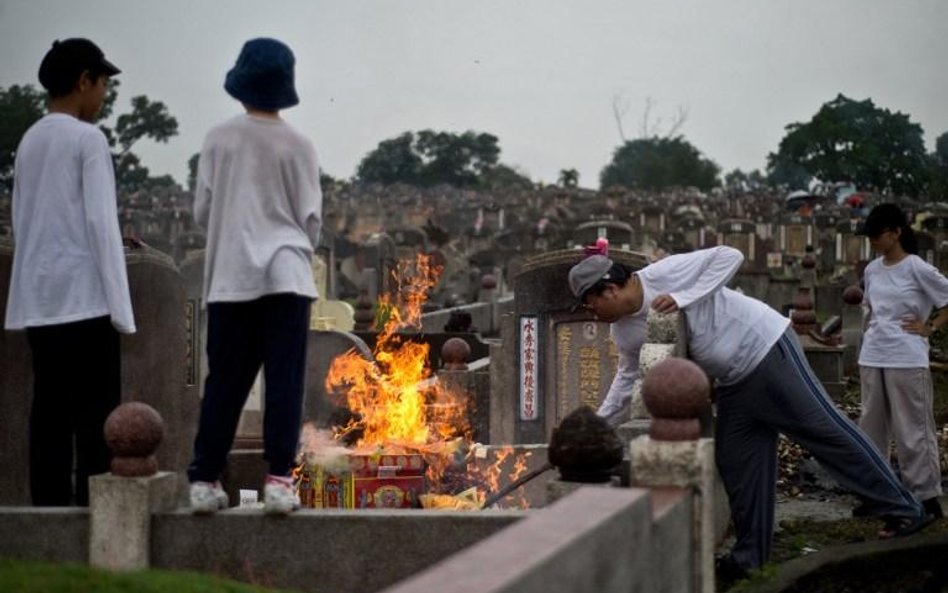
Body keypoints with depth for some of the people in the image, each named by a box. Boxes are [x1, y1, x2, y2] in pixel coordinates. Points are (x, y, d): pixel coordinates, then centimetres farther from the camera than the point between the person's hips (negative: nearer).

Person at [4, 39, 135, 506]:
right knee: (95, 414, -6)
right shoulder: (87, 138, -5)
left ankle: (49, 509, 2)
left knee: (49, 414, 5)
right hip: (84, 297, -7)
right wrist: (120, 304, -10)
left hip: (38, 300, 7)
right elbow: (101, 221, -11)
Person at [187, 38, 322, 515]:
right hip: (285, 274, -2)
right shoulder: (297, 146, -1)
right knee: (284, 381, 0)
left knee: (225, 381, 7)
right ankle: (279, 479, -5)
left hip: (230, 275, 2)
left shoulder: (219, 139, 2)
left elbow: (201, 209, 5)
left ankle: (205, 479, 6)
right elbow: (311, 217, 2)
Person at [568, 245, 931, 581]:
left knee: (825, 428, -7)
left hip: (767, 350, -8)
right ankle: (750, 555, 15)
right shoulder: (624, 332, 2)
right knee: (736, 464, 6)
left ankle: (903, 510, -1)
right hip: (735, 383, 8)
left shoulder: (663, 275, -22)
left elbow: (729, 257, -22)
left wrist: (682, 299, -28)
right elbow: (628, 377, 19)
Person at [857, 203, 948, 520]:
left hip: (906, 361, -7)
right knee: (871, 428, 11)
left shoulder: (917, 269, -9)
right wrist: (870, 331, 13)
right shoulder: (872, 270, 10)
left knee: (913, 430, -3)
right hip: (872, 359, 7)